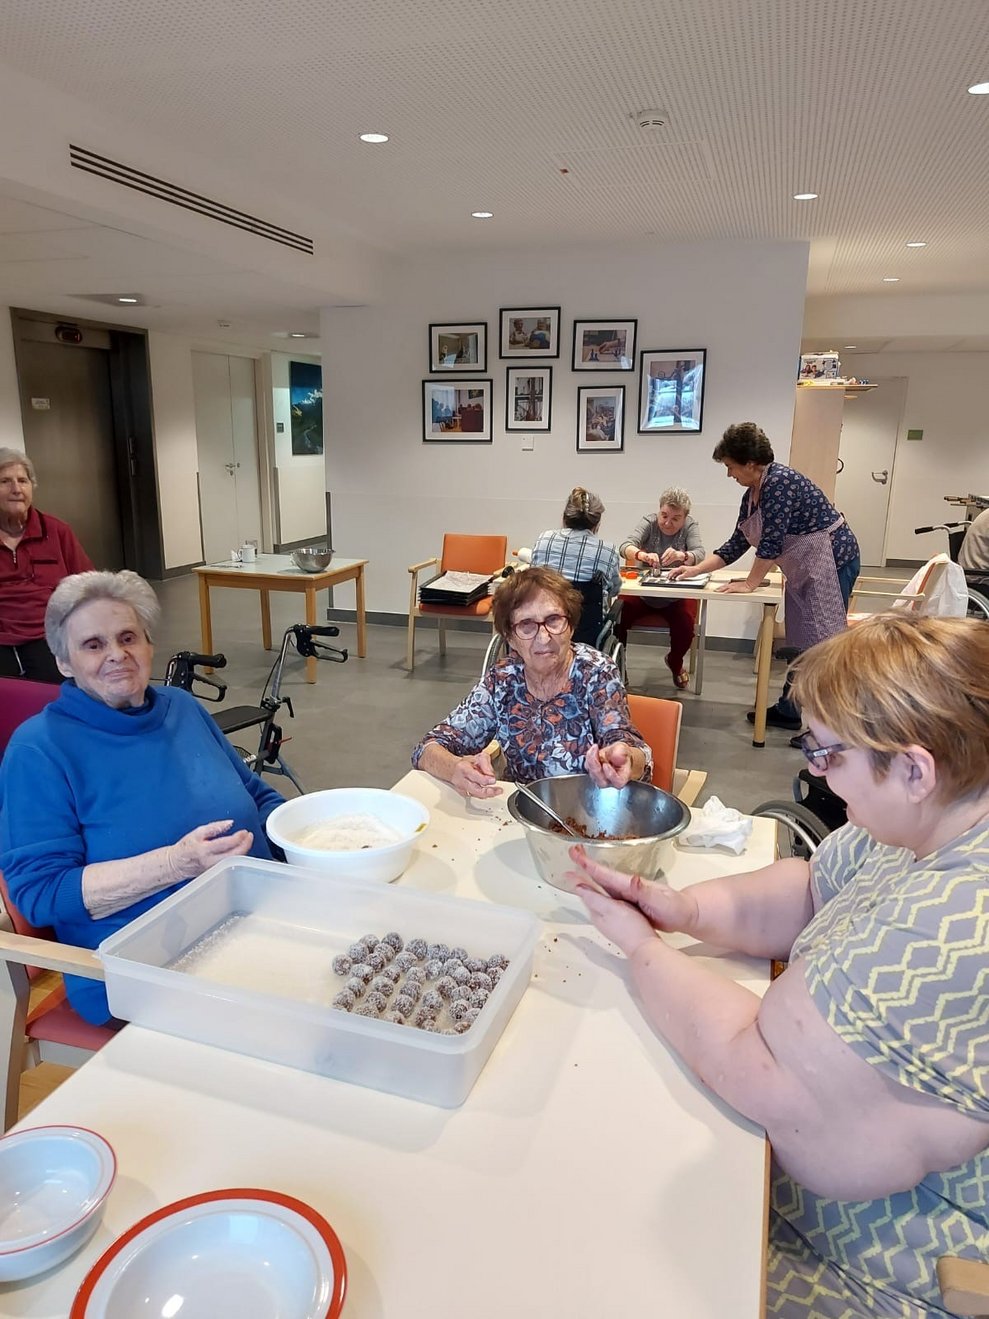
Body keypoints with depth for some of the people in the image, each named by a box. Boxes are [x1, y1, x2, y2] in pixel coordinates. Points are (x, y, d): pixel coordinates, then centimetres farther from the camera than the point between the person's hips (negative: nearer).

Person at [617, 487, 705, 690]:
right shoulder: (649, 522, -6)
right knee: (617, 618, -25)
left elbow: (699, 554, -20)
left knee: (685, 627, -25)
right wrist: (643, 555, -45)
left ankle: (675, 663, 12)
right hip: (643, 592, 0)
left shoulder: (690, 526, -3)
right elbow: (625, 546, -22)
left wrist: (682, 555, -44)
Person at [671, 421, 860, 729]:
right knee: (801, 644, 12)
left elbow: (771, 541, -23)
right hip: (804, 570, 9)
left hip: (833, 561, -9)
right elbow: (737, 543, 13)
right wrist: (696, 569, 10)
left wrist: (750, 583, -14)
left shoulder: (780, 481, -21)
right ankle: (790, 710, 20)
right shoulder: (752, 494, 7)